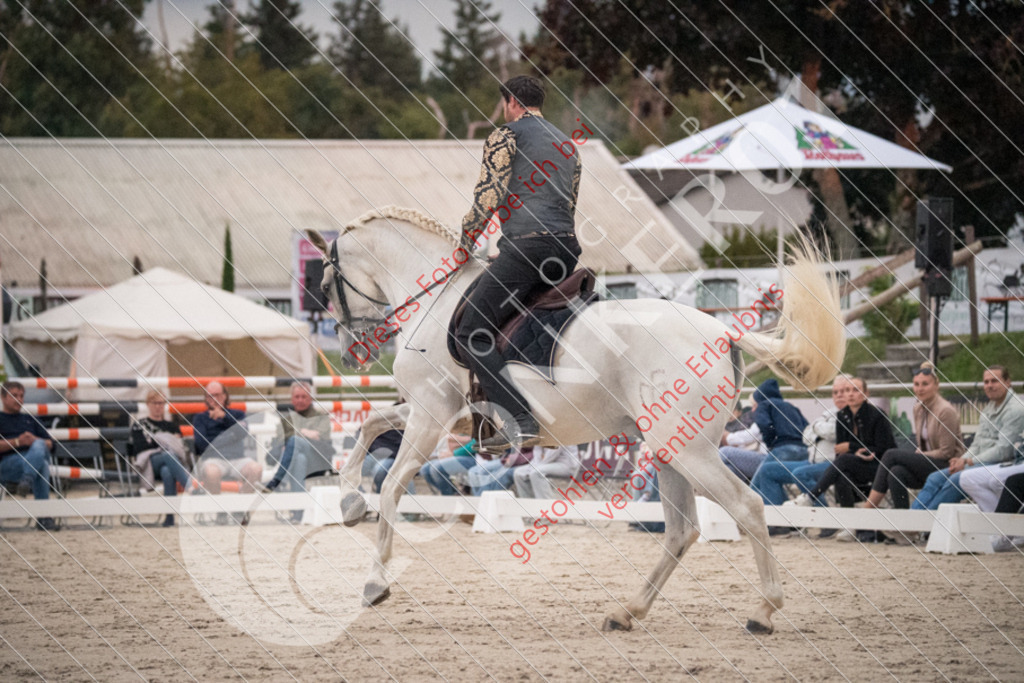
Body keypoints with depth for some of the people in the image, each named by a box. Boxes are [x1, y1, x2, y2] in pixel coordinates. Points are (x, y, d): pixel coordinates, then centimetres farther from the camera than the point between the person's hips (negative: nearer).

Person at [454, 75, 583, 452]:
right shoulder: (567, 144, 26)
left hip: (526, 247, -8)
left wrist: (467, 234, 10)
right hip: (567, 249, 8)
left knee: (472, 334, -8)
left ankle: (520, 422, -23)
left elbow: (489, 195, -5)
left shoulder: (504, 137, 3)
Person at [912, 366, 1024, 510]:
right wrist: (962, 459, 0)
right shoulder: (989, 408, 21)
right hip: (982, 463, 9)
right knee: (935, 479, -5)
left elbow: (1004, 450, -16)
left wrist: (969, 462, -14)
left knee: (955, 480, -30)